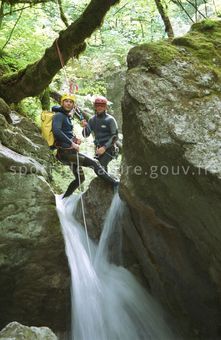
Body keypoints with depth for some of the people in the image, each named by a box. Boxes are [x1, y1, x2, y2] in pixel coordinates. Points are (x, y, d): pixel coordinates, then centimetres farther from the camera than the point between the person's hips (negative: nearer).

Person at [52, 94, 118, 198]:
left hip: (69, 151, 11)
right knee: (94, 163, -11)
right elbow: (56, 131, -27)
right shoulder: (59, 115, -10)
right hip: (65, 151, -11)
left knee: (80, 178, 19)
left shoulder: (67, 116, 19)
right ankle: (114, 183, -2)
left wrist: (74, 139, 10)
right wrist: (72, 143, -25)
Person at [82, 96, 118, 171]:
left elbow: (115, 136, -10)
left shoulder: (110, 119, -8)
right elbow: (86, 135, 5)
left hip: (108, 149, -6)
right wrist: (85, 127, -16)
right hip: (98, 149, 6)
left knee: (101, 166, -23)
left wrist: (104, 147, -19)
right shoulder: (92, 119, 6)